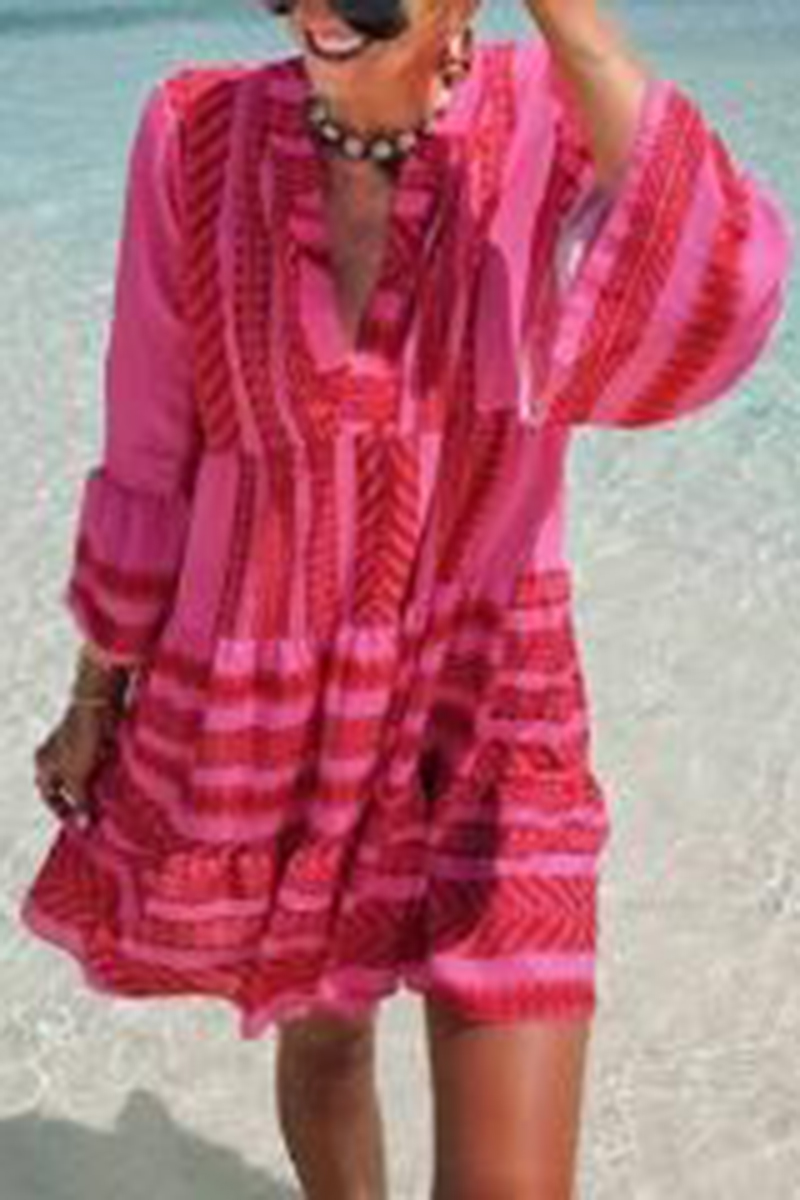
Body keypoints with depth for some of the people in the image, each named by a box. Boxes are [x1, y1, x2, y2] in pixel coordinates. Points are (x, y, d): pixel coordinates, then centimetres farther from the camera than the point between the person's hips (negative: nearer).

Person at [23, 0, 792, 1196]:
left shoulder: (559, 115, -13)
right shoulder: (200, 135, -10)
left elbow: (701, 326, -35)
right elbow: (153, 457, 0)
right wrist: (93, 699, 8)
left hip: (488, 726, -1)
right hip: (258, 725, 2)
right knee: (326, 1036, 25)